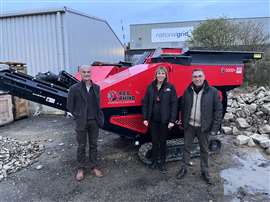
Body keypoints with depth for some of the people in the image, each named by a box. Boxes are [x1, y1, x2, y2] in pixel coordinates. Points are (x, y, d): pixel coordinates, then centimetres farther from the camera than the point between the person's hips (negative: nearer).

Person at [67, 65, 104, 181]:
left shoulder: (96, 87, 4)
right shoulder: (74, 88, -8)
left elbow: (98, 104, 10)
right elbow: (70, 106, -2)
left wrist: (99, 117, 4)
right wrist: (77, 117, -3)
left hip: (94, 121, 3)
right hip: (81, 122, -3)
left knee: (93, 145, 13)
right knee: (81, 146, 9)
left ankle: (94, 167, 27)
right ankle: (81, 169, 24)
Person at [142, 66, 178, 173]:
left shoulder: (170, 87, -4)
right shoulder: (150, 87, 3)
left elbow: (174, 104, -6)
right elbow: (145, 103, 4)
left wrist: (172, 120, -11)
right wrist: (145, 118, -1)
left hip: (164, 120, -2)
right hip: (153, 119, 2)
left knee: (162, 141, 9)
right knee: (154, 141, 13)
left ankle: (162, 163, 25)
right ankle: (154, 161, 30)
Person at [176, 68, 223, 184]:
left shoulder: (212, 92, -8)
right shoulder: (187, 91, 1)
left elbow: (218, 110, -7)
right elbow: (183, 108, 8)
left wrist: (214, 128, -10)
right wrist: (183, 123, 4)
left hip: (204, 127, -2)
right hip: (189, 126, 2)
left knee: (204, 150, 14)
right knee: (187, 147, 13)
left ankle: (204, 171, 31)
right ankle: (184, 168, 30)